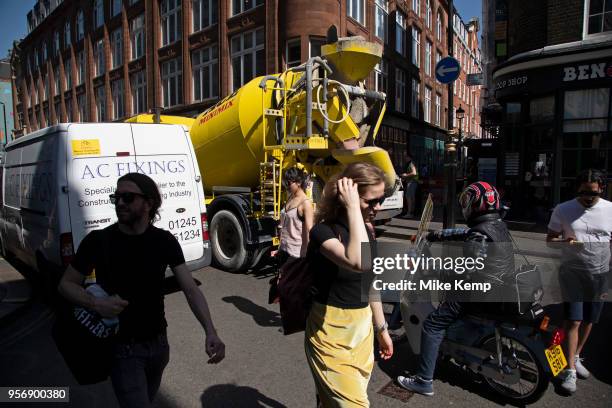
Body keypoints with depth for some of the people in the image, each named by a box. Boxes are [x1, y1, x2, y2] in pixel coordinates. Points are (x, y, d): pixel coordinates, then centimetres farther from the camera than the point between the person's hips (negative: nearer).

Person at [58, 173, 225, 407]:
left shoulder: (165, 241, -9)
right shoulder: (98, 241, -14)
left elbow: (191, 289, -13)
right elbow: (66, 284, -2)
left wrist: (210, 332, -27)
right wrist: (96, 304, -23)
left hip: (159, 344, 3)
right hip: (122, 348, -3)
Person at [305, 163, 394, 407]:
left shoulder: (366, 230, 3)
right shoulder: (323, 231, -20)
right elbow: (359, 262, -41)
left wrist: (381, 329, 17)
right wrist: (353, 208, -33)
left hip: (363, 329, 7)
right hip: (331, 333, -7)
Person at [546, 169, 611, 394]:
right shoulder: (563, 210, -5)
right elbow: (549, 239, 2)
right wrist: (564, 241, -21)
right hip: (572, 272, -2)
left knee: (588, 320, 13)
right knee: (573, 320, -6)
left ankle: (575, 357, 33)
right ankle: (570, 370, 2)